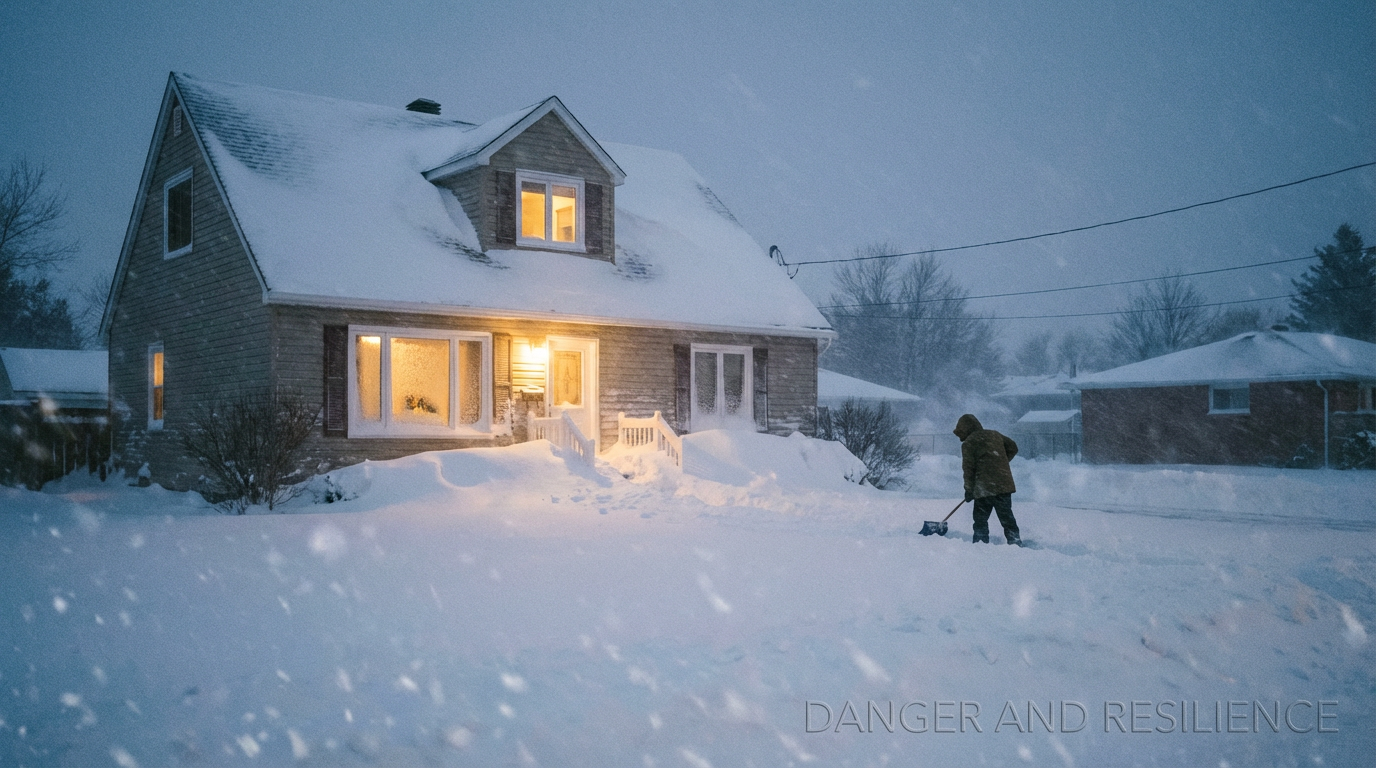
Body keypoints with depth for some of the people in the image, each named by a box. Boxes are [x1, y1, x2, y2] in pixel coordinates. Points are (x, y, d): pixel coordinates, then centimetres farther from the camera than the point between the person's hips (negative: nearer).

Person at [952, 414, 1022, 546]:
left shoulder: (968, 443, -2)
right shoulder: (995, 435, 14)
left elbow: (969, 468, -5)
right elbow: (1013, 448, 21)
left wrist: (969, 490, 2)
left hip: (984, 489, -5)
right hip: (1004, 484, 5)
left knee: (980, 519, 5)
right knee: (1007, 517, 7)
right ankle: (1015, 542, 2)